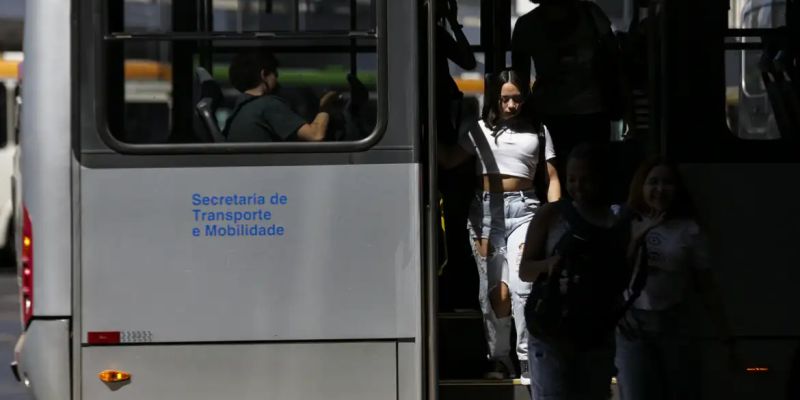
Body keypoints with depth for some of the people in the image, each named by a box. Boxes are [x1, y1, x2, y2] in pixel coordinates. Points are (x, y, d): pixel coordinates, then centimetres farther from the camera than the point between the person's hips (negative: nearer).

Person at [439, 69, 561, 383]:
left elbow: (552, 178, 10)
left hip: (523, 209, -1)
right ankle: (498, 360, 10)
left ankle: (528, 360, -12)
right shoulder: (480, 131, 12)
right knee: (495, 289, -1)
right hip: (486, 210, 1)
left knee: (521, 285, -17)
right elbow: (449, 160, 10)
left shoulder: (537, 132, 10)